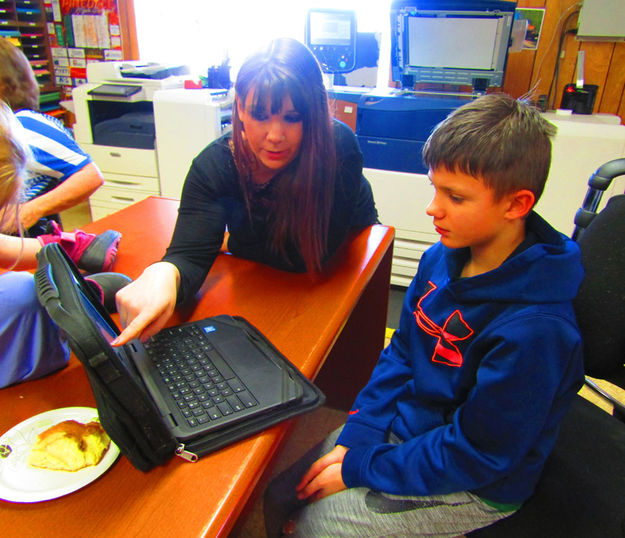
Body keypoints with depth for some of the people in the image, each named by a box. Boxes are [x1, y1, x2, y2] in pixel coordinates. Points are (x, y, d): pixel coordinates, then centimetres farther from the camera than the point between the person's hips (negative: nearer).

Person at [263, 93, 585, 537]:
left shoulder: (534, 331, -31)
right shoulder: (441, 259, -8)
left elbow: (473, 455, -23)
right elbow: (400, 355, 2)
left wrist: (359, 467, -16)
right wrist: (354, 438, -5)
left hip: (474, 486, -6)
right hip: (402, 426, 6)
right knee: (280, 496, 6)